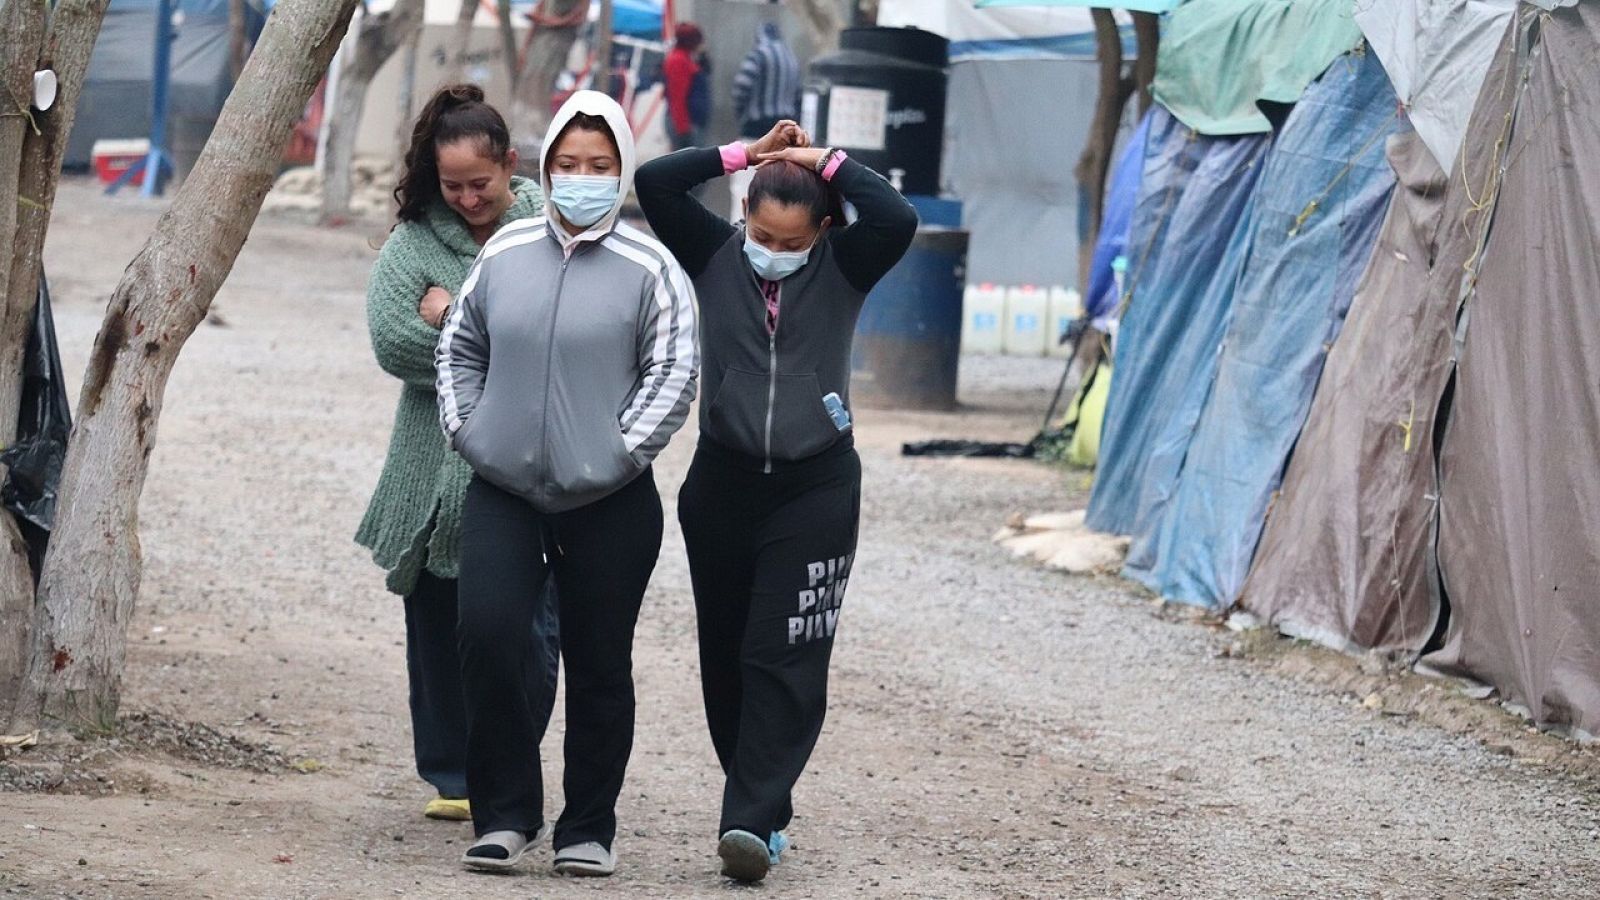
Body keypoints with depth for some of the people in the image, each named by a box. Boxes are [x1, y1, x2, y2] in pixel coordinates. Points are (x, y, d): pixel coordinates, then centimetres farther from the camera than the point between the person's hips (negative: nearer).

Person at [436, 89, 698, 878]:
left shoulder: (648, 269, -5)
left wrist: (622, 450, -11)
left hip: (608, 502, -2)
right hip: (502, 489, 2)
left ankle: (588, 829, 18)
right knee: (485, 638, -11)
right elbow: (459, 347, 16)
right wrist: (464, 428, 5)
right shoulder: (506, 252, 6)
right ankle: (505, 813, 2)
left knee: (598, 667, 6)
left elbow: (673, 375, -4)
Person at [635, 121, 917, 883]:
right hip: (722, 483, 3)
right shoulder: (715, 255, 1)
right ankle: (761, 807, 21)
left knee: (785, 662, -9)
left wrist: (828, 164, -11)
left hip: (816, 488, -3)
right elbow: (654, 184, -10)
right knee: (725, 659, 9)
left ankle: (753, 821, -14)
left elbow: (899, 220, -21)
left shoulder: (842, 270, -3)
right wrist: (745, 155, -8)